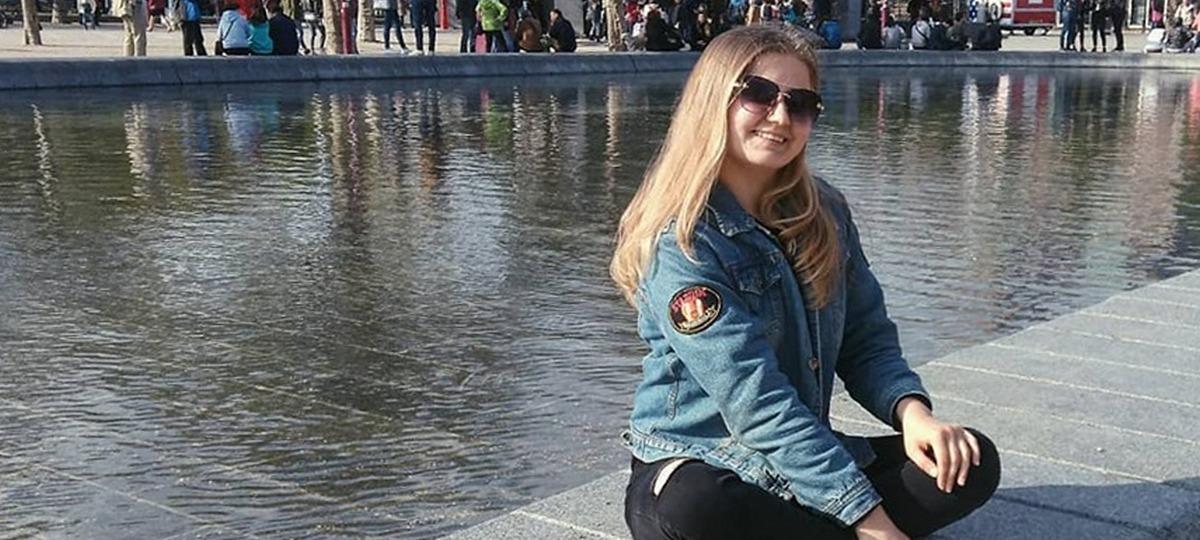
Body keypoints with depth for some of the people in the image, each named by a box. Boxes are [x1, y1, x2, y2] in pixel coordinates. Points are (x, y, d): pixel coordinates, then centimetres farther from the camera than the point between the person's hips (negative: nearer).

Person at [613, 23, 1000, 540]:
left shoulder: (824, 213, 3)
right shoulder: (681, 241, -19)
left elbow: (867, 338, 7)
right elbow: (755, 399, -24)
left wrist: (910, 409, -16)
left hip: (802, 459, 6)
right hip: (697, 469, -5)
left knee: (972, 461, -9)